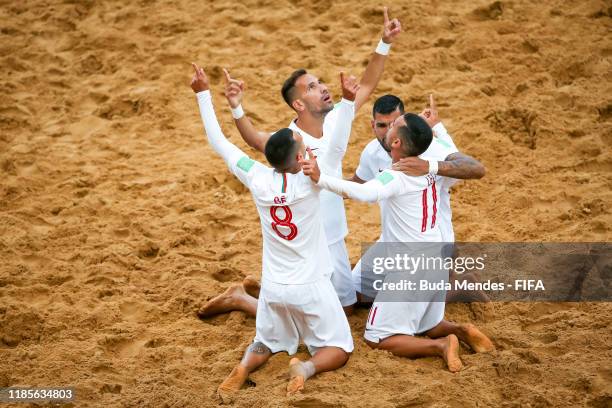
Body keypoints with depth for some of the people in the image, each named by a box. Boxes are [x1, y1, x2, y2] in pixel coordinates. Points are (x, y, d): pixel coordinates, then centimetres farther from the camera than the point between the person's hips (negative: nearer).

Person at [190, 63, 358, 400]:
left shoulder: (257, 180, -13)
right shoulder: (308, 182, -23)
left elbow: (218, 142, -6)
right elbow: (337, 147, -33)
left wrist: (203, 93, -1)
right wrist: (348, 100, -40)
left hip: (273, 287, 4)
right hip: (310, 287, -4)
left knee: (268, 344, 26)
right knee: (338, 349, 13)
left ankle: (245, 366, -8)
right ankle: (306, 368, -20)